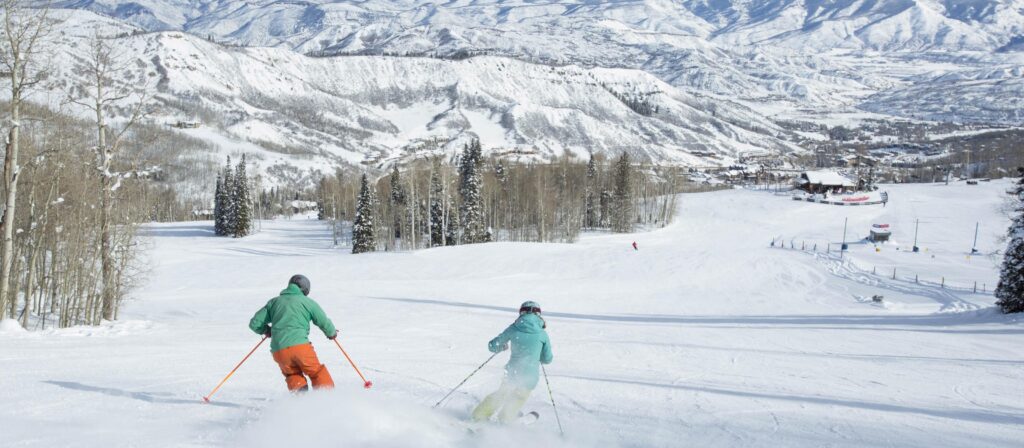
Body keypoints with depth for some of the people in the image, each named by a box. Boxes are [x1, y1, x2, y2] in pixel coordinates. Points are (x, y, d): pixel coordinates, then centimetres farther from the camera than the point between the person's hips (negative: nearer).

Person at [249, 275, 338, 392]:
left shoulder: (274, 302, 20)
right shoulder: (308, 302, 12)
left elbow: (254, 324, 18)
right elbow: (324, 322, 13)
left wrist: (267, 330, 39)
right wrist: (332, 333, 35)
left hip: (278, 350, 3)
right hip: (300, 345, -3)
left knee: (292, 375, 21)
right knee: (317, 372, 9)